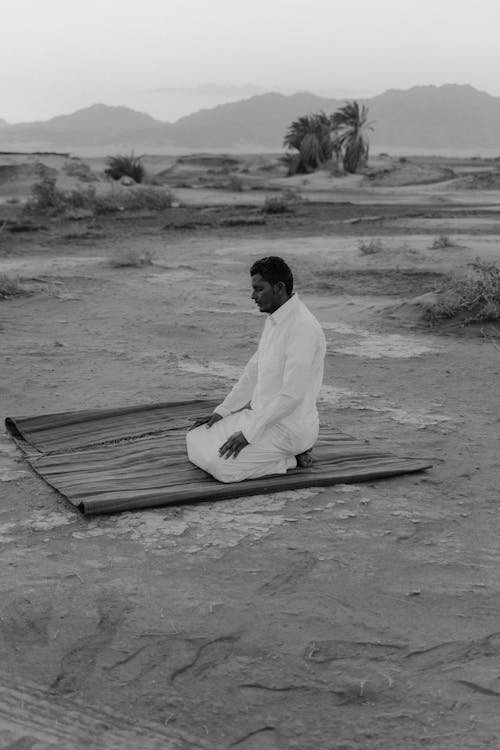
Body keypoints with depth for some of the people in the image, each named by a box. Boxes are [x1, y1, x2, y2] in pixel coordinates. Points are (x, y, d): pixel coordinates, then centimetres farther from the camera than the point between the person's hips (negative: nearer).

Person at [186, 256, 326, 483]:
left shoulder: (303, 328, -23)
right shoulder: (275, 320, 9)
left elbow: (292, 395, -26)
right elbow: (254, 372, 17)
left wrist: (249, 433, -23)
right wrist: (221, 412, 9)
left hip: (289, 428, -10)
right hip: (262, 414, 10)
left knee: (221, 464, -23)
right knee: (196, 441, 5)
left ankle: (291, 457, -2)